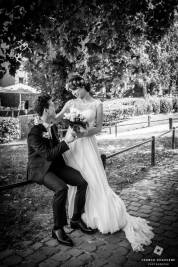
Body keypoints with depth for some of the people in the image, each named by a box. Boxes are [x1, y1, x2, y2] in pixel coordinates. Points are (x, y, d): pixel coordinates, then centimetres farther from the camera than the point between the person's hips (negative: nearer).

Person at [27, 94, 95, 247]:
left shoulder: (53, 128, 9)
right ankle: (58, 229, -14)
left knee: (83, 182, -12)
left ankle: (76, 220, 6)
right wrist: (66, 141, -22)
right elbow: (48, 154, -23)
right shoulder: (34, 133, -18)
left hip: (56, 165, 7)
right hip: (40, 169, -7)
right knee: (61, 188, -34)